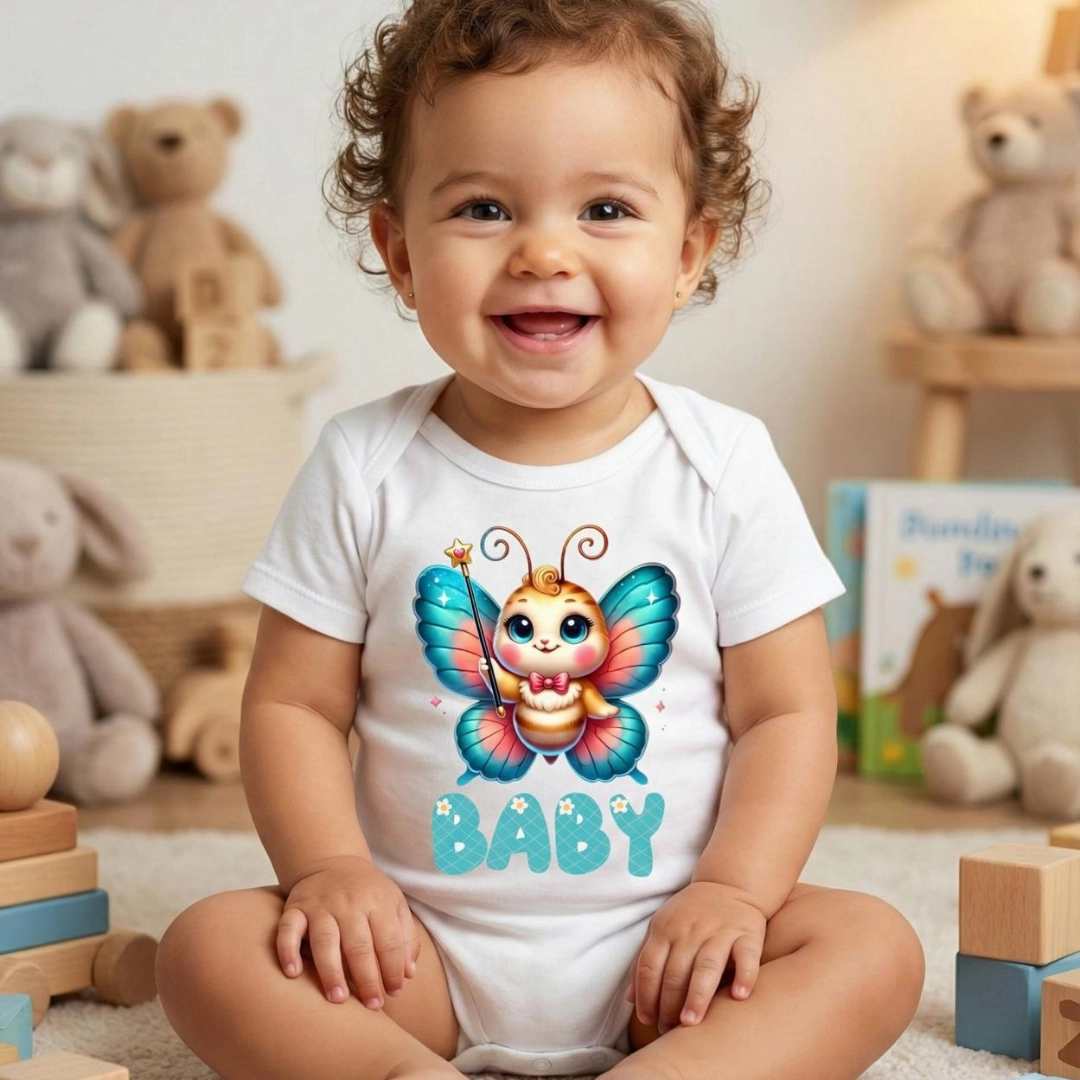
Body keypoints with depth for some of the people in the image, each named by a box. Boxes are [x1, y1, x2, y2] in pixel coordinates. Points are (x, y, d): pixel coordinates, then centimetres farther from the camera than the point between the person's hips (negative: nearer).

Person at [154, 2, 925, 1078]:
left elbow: (787, 712, -1)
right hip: (421, 951, 0)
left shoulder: (726, 465, -4)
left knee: (874, 948, -22)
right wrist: (329, 865, -16)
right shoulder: (364, 466, -3)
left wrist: (732, 889, -15)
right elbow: (293, 704, 0)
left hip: (657, 950, 0)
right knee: (206, 947, -20)